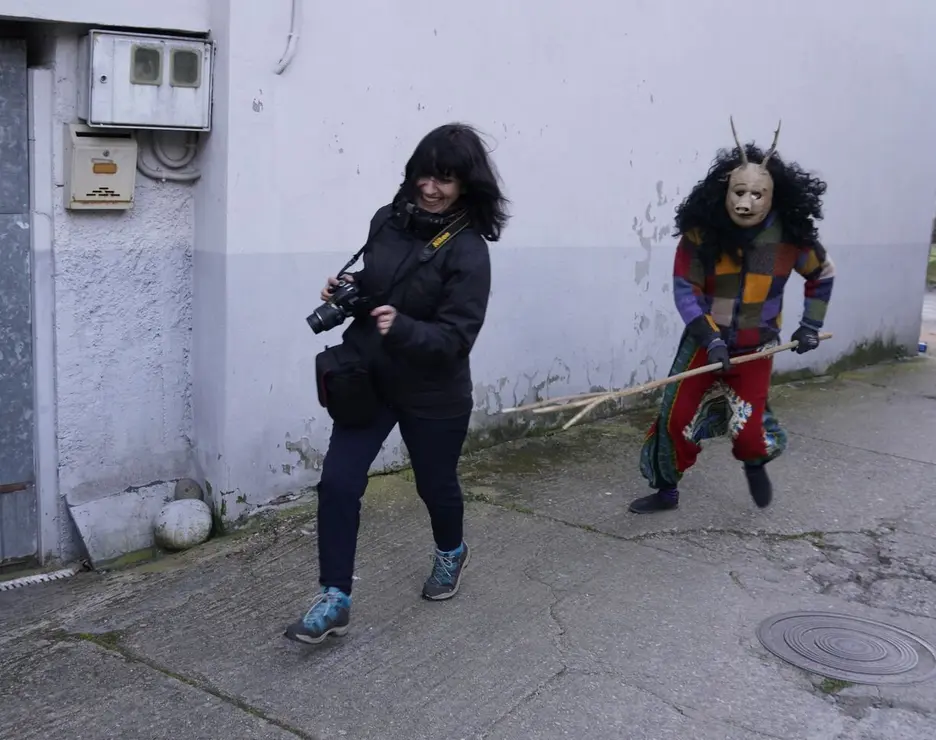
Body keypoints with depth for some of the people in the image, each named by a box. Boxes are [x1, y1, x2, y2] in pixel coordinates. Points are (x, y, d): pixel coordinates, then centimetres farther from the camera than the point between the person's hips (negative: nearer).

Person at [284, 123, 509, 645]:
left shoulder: (467, 251, -18)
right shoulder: (388, 221, -2)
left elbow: (456, 337, -22)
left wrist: (400, 328, -38)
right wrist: (346, 291, -7)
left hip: (432, 393, -4)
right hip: (367, 377, 4)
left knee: (435, 482, 18)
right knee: (338, 481, -6)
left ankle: (452, 554, 50)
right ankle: (334, 602, 6)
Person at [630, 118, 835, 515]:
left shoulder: (790, 235, -13)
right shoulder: (701, 232, -18)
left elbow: (823, 273, 6)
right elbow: (685, 290, -15)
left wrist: (811, 325, 4)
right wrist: (710, 339, -24)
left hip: (756, 347, 0)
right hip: (705, 341, 0)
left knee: (746, 426, -5)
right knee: (677, 417, 2)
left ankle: (755, 464, 32)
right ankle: (666, 490, 24)